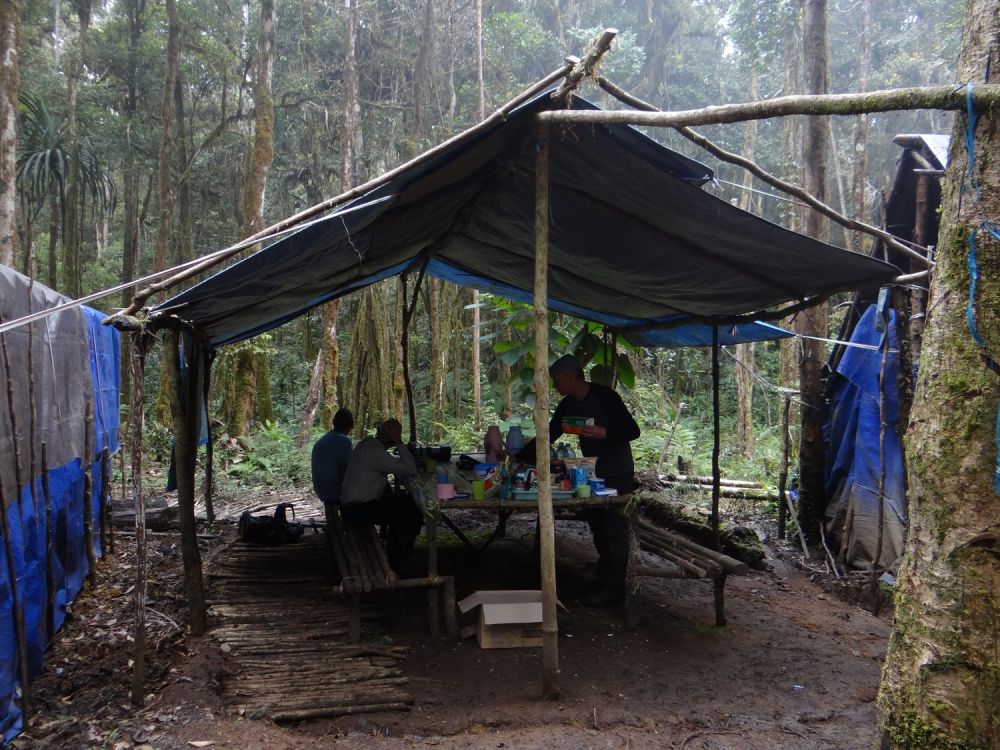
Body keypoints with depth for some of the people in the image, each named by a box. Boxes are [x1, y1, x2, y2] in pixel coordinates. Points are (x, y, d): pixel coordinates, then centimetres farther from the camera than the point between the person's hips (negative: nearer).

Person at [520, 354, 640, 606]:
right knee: (598, 528, 12)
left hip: (617, 476, -8)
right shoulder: (567, 406, 5)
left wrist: (605, 433, -33)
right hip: (593, 474, 8)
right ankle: (604, 580, 22)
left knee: (615, 529, -4)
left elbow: (632, 431, -17)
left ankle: (614, 588, 2)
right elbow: (548, 436, 10)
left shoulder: (604, 396, -18)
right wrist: (519, 457, 4)